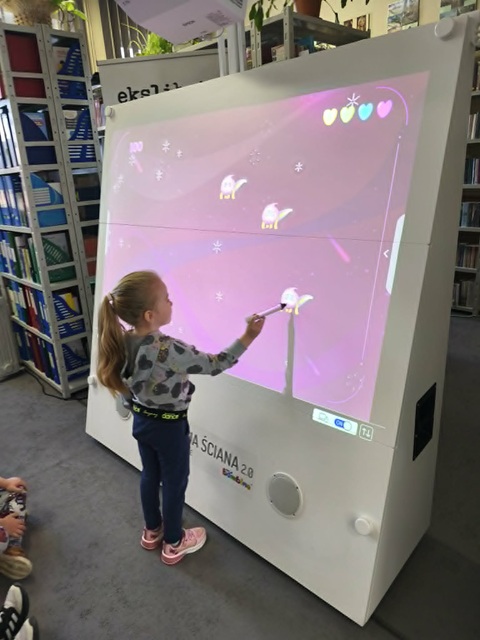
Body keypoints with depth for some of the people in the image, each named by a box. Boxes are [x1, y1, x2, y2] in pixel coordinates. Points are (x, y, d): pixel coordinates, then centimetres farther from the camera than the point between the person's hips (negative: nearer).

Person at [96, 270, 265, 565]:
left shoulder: (122, 341, -12)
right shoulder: (168, 349, -35)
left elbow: (125, 388, 2)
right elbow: (213, 365, -25)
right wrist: (247, 338, -19)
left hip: (142, 421, 7)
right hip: (170, 427, -7)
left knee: (150, 475, 26)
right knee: (174, 483, 15)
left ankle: (153, 531, 48)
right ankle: (174, 544, 37)